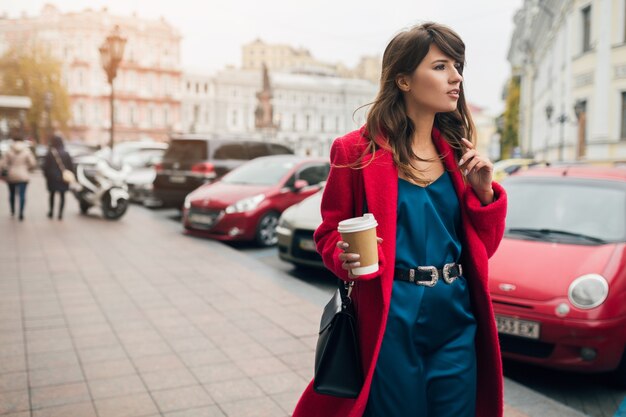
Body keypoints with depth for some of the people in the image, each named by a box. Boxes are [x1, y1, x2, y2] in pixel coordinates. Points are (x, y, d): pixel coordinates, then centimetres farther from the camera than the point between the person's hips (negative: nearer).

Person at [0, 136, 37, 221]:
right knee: (22, 194, -1)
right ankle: (21, 213, -7)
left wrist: (9, 169, 11)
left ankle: (12, 211, 32)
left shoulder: (9, 151, -3)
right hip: (23, 176, -1)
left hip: (11, 176, 1)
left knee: (12, 193, 19)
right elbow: (33, 164, -9)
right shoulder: (27, 151, -5)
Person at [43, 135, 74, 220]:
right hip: (64, 178, 0)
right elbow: (71, 166, 0)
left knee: (52, 194, 17)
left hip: (52, 178, 0)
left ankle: (51, 211, 16)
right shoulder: (66, 154, -4)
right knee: (62, 195, 6)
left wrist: (47, 176, 9)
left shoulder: (49, 154, -7)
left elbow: (45, 166, -4)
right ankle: (60, 213, -2)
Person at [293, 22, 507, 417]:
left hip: (457, 318, 5)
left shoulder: (458, 153, 7)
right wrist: (346, 257, -20)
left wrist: (484, 191, -5)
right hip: (391, 320, -4)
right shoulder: (357, 150, -6)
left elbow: (482, 247, 10)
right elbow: (330, 234, 1)